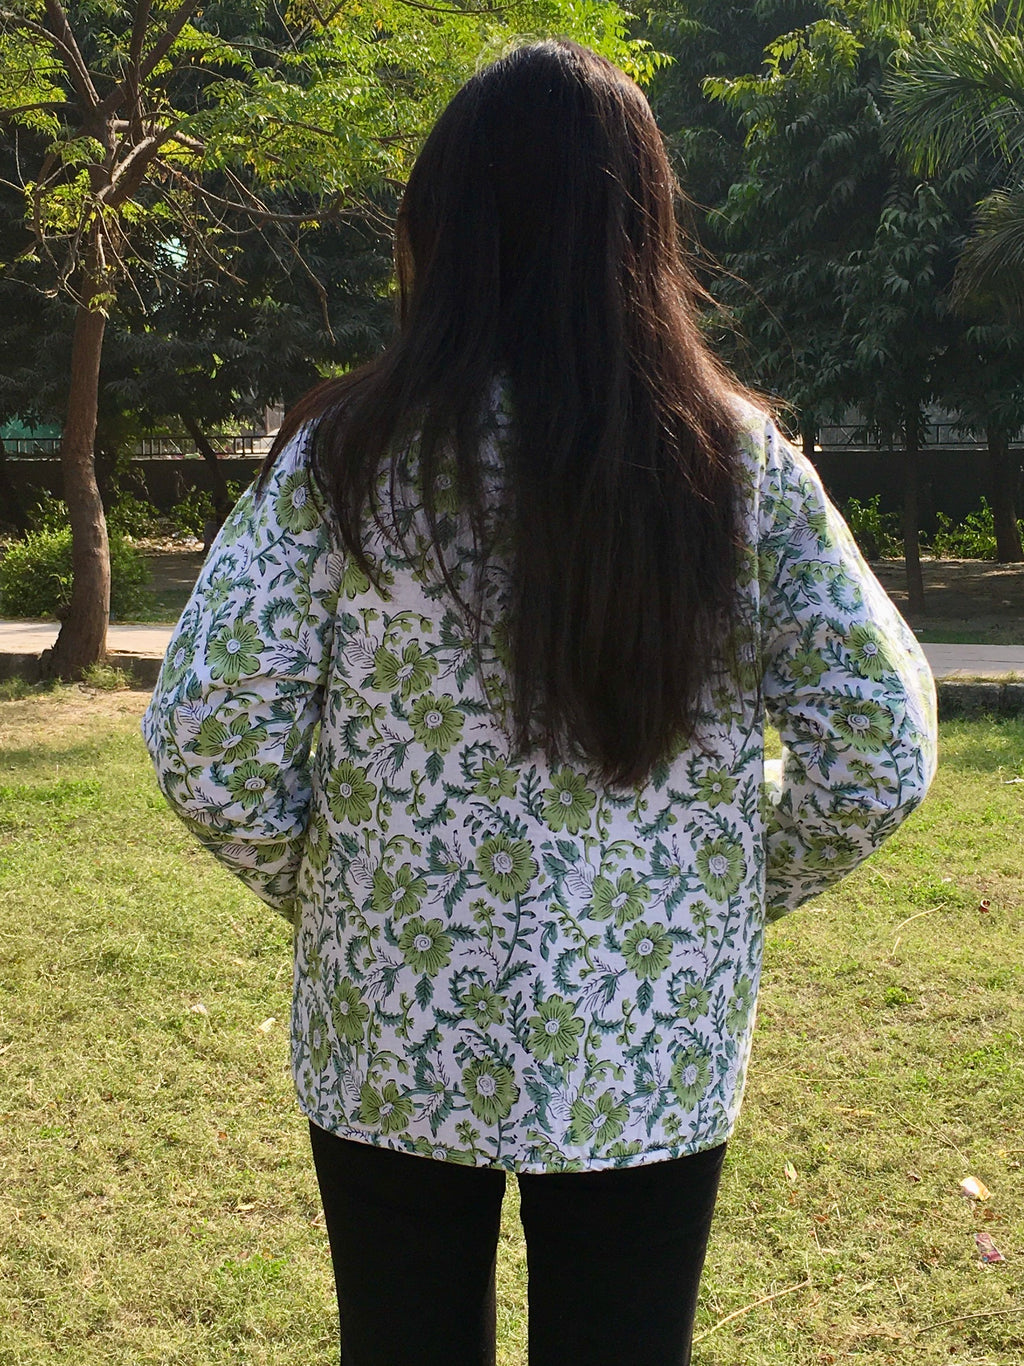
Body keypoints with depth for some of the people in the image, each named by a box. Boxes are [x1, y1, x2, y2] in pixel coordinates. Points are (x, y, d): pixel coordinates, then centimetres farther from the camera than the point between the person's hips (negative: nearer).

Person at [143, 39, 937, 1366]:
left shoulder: (345, 452, -11)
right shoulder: (738, 461, -7)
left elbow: (208, 746, -10)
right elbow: (880, 752, -4)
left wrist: (316, 886, 8)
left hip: (393, 1047, 0)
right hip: (659, 1061, 1)